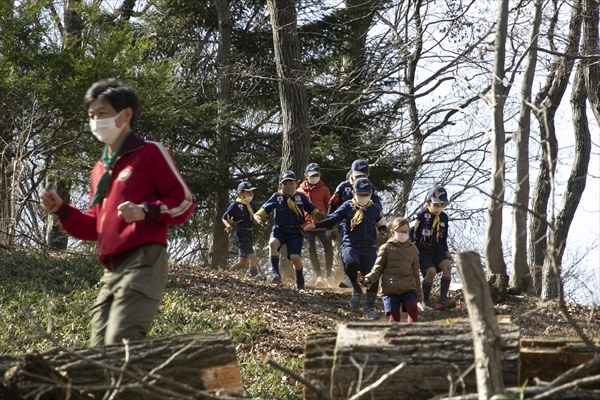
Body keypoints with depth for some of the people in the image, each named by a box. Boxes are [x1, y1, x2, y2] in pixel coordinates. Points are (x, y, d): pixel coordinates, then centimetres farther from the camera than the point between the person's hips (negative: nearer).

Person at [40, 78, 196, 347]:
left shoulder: (150, 153, 2)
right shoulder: (99, 170, 24)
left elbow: (184, 201, -2)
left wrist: (146, 212, -18)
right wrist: (61, 210, 10)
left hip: (143, 262, -8)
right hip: (111, 270, 8)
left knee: (121, 345, -23)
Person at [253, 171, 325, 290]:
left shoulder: (301, 197, 5)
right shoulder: (277, 197, 4)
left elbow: (312, 210, 13)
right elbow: (264, 210, 9)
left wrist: (319, 214, -8)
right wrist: (258, 217, -11)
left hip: (295, 231, 0)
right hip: (280, 229, 0)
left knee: (295, 257, -16)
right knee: (273, 243, -34)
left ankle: (300, 282, 11)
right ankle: (275, 273, -30)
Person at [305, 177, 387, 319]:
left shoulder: (375, 209, 10)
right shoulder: (347, 207, 2)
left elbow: (382, 225, 23)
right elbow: (332, 220, -2)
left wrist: (383, 232, -1)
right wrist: (315, 225, -15)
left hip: (369, 249, 3)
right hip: (351, 246, -3)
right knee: (352, 264, -35)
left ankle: (369, 309, 10)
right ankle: (356, 290, -6)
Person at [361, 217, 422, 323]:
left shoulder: (412, 249, 15)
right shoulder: (386, 248, 6)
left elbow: (415, 273, 20)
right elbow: (378, 268, 4)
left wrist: (418, 294, 20)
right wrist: (368, 279, -17)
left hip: (408, 289, 2)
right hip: (390, 289, -2)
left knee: (413, 307, -23)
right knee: (394, 317, -8)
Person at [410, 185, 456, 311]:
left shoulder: (444, 217, 9)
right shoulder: (420, 215, -10)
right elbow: (409, 231, -6)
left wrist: (446, 252, 12)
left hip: (437, 250, 6)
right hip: (422, 250, -6)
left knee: (447, 265, -22)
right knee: (431, 271, -27)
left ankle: (442, 299, -23)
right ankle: (424, 301, -6)